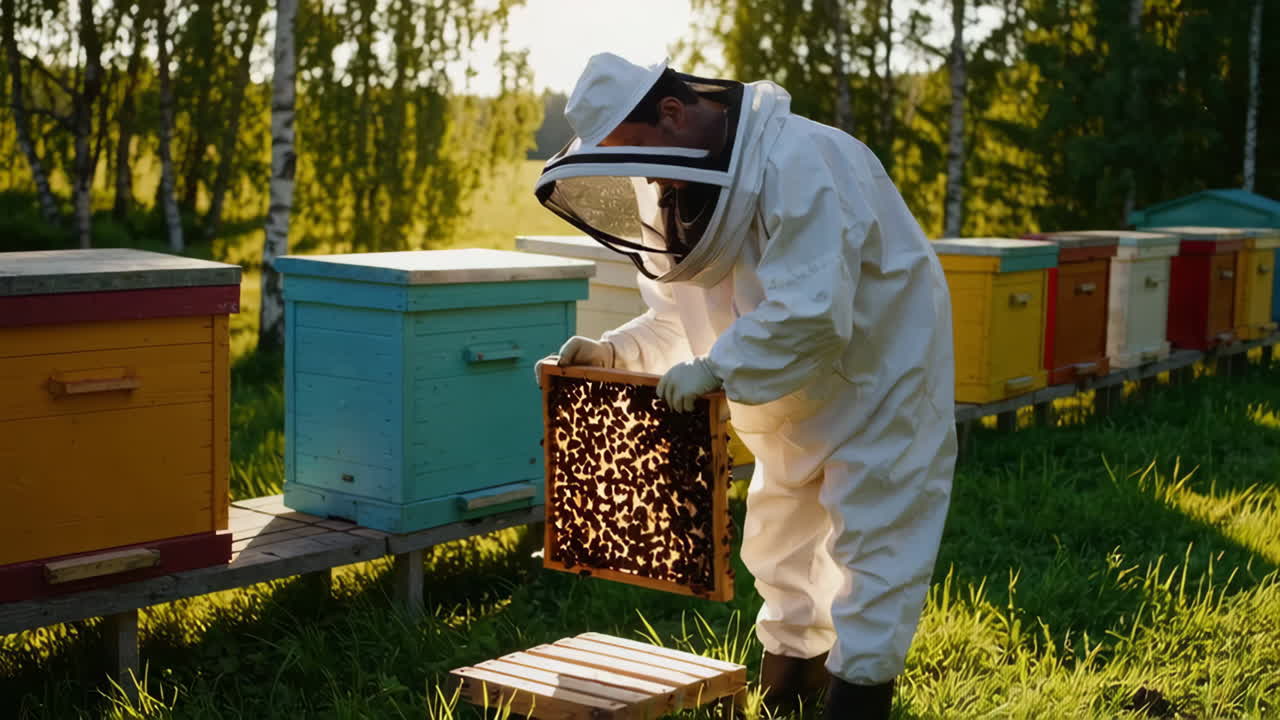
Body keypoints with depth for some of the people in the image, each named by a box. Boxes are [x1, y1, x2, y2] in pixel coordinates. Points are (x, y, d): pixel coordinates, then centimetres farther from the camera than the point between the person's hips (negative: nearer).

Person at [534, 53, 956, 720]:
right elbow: (678, 316, 5)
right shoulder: (677, 185, -3)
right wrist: (613, 351, -11)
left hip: (879, 378, -9)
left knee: (871, 545, -2)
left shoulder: (798, 163, -31)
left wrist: (717, 369, -33)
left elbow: (810, 313, -38)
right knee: (780, 540, 17)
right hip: (797, 396, 9)